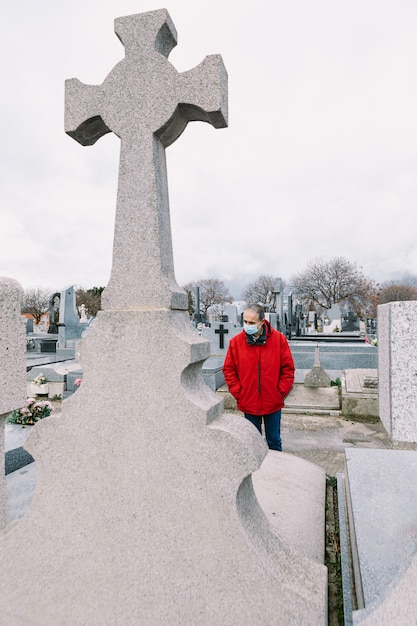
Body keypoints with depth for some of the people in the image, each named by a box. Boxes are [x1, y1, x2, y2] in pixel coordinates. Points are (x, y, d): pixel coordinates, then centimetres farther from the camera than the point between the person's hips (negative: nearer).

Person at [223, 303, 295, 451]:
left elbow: (288, 368, -2)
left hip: (273, 404, 0)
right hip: (249, 404, 1)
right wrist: (238, 393, -5)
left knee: (274, 442, 17)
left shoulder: (279, 339, -9)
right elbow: (229, 370, 1)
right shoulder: (236, 342, -7)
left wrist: (281, 392, -6)